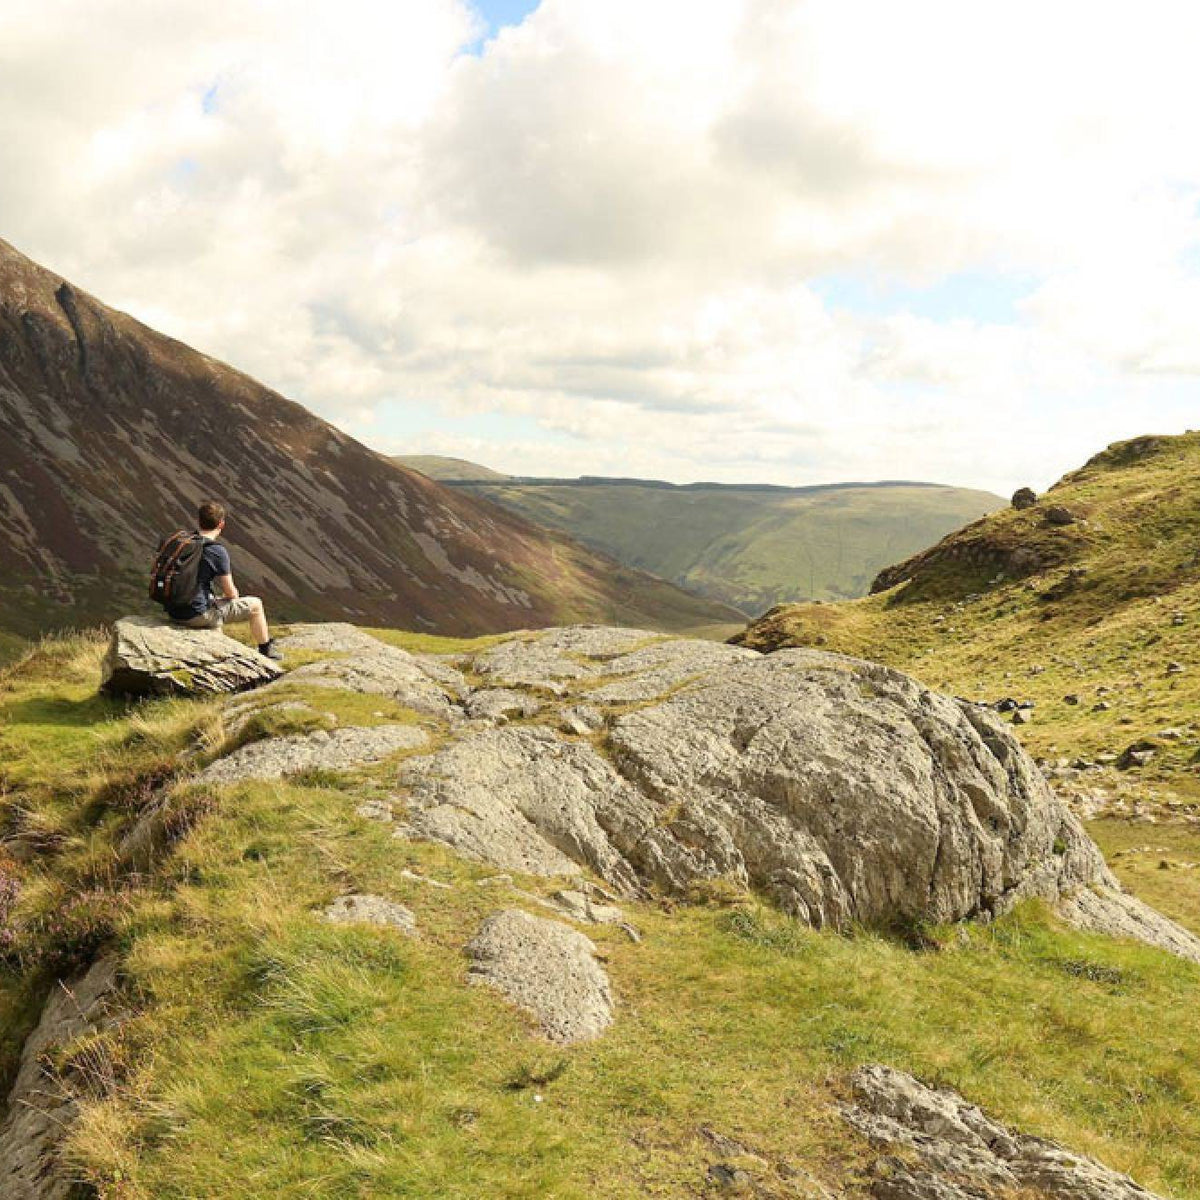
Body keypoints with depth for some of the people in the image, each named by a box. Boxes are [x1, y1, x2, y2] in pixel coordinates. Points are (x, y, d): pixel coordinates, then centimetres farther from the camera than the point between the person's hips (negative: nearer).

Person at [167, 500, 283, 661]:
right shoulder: (218, 552, -16)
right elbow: (231, 593, -9)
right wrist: (235, 594, 15)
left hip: (173, 611, 8)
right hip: (197, 615, -8)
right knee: (255, 605, 8)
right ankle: (266, 651, 25)